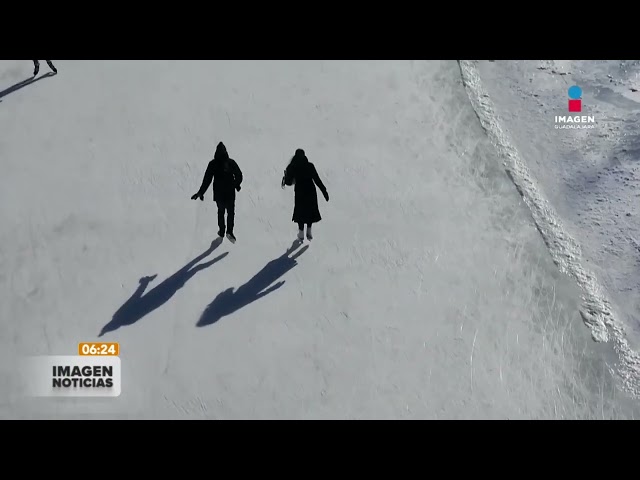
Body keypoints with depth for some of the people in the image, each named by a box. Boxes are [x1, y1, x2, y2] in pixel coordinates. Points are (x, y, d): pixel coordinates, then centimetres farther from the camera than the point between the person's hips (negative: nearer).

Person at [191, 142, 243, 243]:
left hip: (218, 193, 1)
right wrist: (237, 185, 19)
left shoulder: (213, 164, -7)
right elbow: (239, 175, 1)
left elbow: (207, 179, -9)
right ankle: (229, 231, -10)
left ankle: (221, 231, 20)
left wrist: (201, 192, -6)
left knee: (221, 211, 19)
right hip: (230, 193, -1)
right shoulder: (231, 162, -5)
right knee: (231, 212, 7)